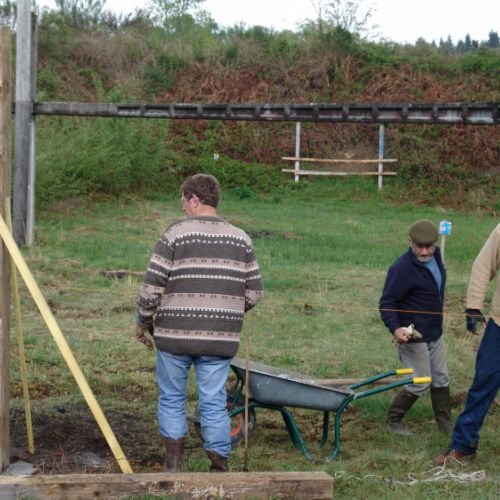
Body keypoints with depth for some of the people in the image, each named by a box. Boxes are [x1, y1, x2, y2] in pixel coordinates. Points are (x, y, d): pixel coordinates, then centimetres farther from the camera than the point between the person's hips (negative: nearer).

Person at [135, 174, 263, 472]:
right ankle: (219, 467, 9)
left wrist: (144, 322, 7)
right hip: (221, 339, 3)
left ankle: (173, 464, 14)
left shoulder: (176, 234, -5)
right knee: (214, 403, 8)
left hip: (175, 335, -2)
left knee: (172, 398, 13)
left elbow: (152, 287, -7)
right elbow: (254, 292, 9)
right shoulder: (241, 239, 8)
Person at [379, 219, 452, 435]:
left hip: (435, 334, 8)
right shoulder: (401, 269, -25)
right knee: (419, 383, -3)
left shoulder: (435, 256, 1)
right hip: (413, 336, -8)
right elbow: (386, 303, -22)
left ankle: (445, 424, 30)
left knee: (441, 379, 16)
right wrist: (395, 329, -36)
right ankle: (393, 421, 15)